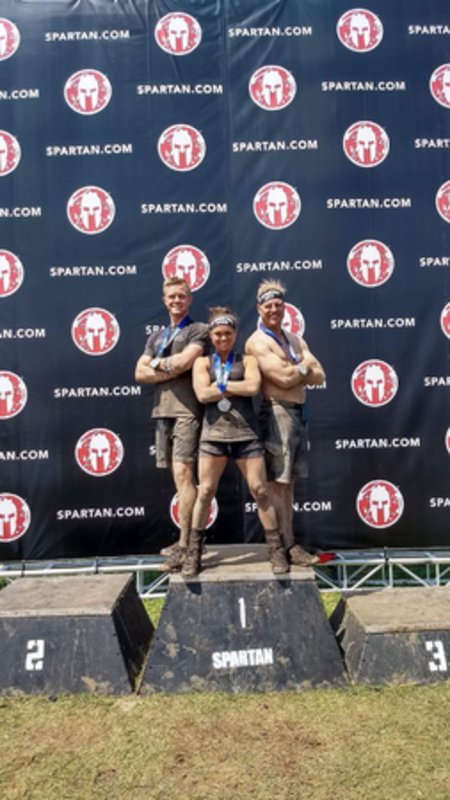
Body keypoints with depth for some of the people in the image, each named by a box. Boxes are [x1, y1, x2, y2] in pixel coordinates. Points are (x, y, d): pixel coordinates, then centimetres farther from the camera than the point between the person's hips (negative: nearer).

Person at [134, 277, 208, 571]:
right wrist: (170, 368, -6)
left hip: (186, 410, -7)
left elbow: (184, 362, -14)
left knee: (183, 474, -13)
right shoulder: (156, 337, 21)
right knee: (180, 476, 10)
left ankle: (185, 545, -12)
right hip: (162, 411, 7)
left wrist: (157, 364, 3)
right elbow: (140, 373, 9)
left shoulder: (198, 330, 3)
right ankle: (188, 538, 19)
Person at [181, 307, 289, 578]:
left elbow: (254, 387, -10)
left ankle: (277, 549, 12)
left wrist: (221, 385, -6)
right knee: (205, 492, 3)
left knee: (260, 491, 1)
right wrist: (238, 386, -5)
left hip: (246, 434, 0)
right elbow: (202, 394, -6)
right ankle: (194, 552, 15)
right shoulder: (203, 362, 11)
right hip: (213, 434, 1)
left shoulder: (247, 360, 10)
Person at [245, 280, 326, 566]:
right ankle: (285, 545, 2)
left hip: (299, 414, 8)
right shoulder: (257, 342, -6)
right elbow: (284, 378, -16)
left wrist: (294, 371, -7)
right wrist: (305, 366, 2)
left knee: (289, 482, 11)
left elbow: (319, 377, 9)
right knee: (277, 483, -4)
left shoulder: (295, 340, 18)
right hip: (278, 413, -8)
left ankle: (288, 543, 18)